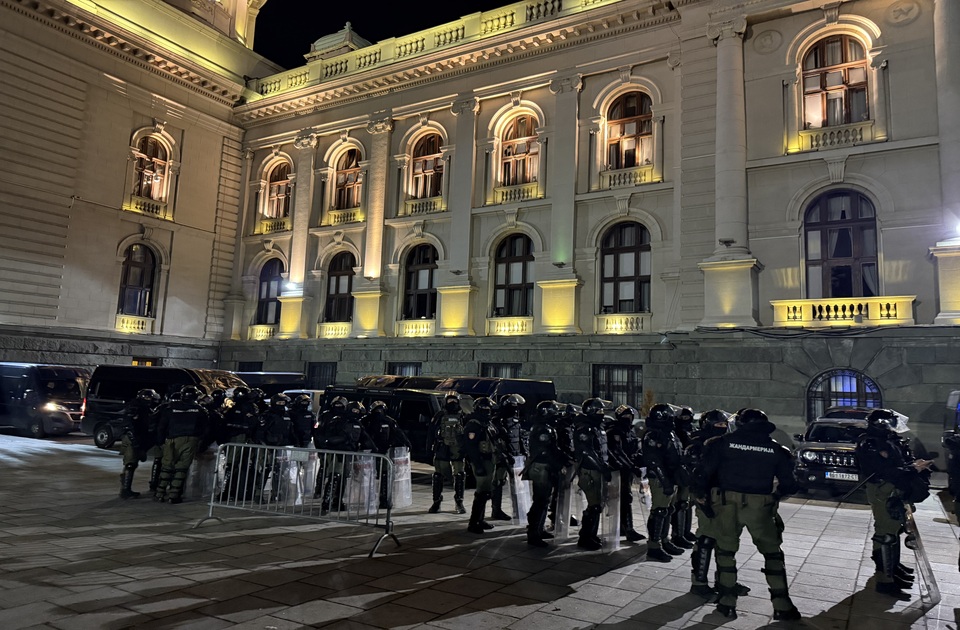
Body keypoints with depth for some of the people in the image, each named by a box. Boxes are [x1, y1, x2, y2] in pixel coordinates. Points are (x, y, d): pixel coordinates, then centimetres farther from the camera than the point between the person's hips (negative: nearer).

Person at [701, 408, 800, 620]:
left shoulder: (724, 442, 3)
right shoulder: (776, 449, 8)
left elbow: (706, 470, 0)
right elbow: (789, 483, 6)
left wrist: (711, 490, 18)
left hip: (728, 502, 0)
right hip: (760, 505, 1)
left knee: (726, 550, 15)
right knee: (772, 552, 17)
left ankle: (727, 602, 16)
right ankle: (782, 605, 14)